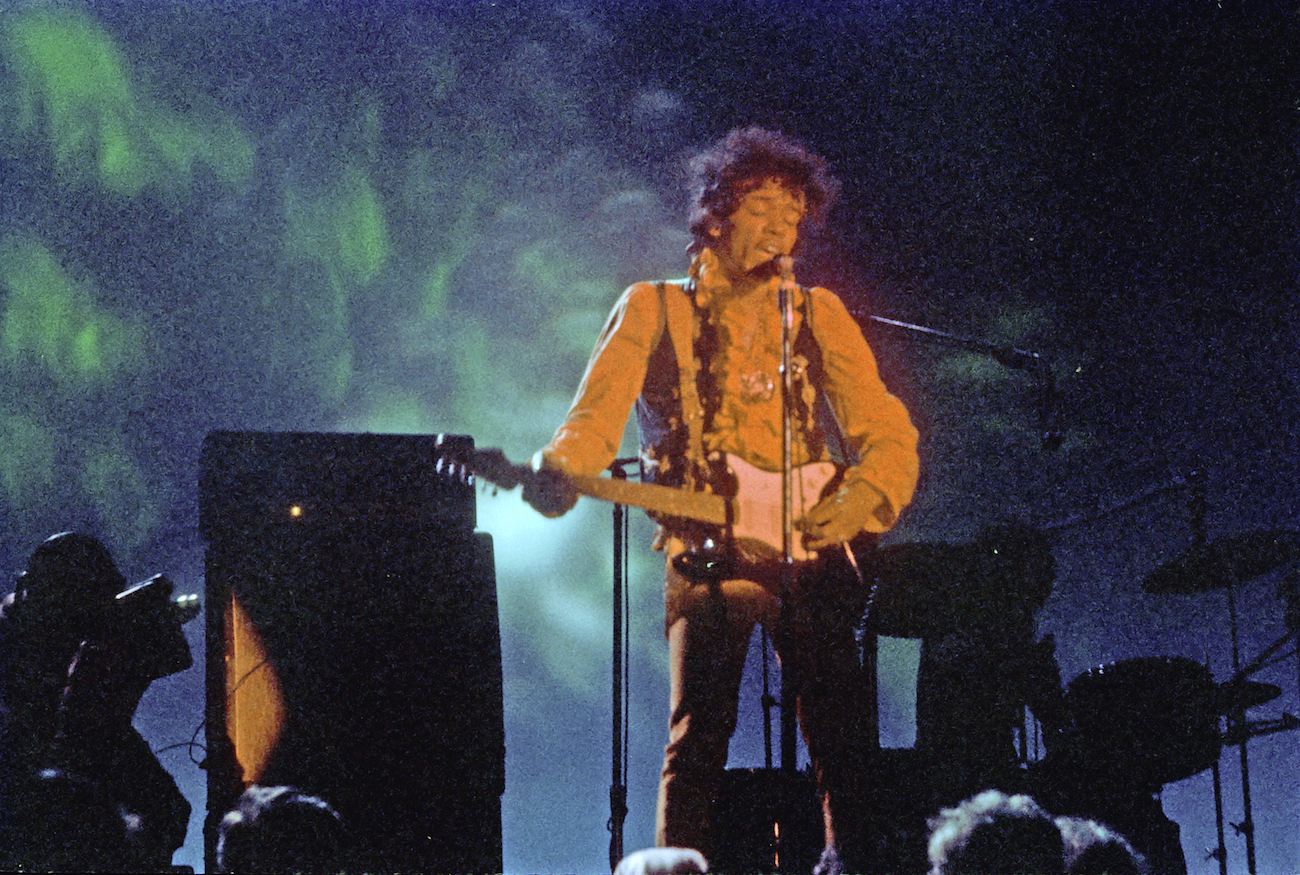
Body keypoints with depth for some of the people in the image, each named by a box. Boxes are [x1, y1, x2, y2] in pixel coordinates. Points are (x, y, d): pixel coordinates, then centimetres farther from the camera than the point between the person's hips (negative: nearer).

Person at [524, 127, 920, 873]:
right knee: (699, 735, -13)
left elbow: (887, 431, 12)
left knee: (844, 740, -3)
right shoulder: (654, 309, 11)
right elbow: (597, 415, 0)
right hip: (708, 552, -2)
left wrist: (865, 495, -10)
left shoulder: (820, 315, 18)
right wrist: (559, 471, -23)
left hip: (814, 549, 3)